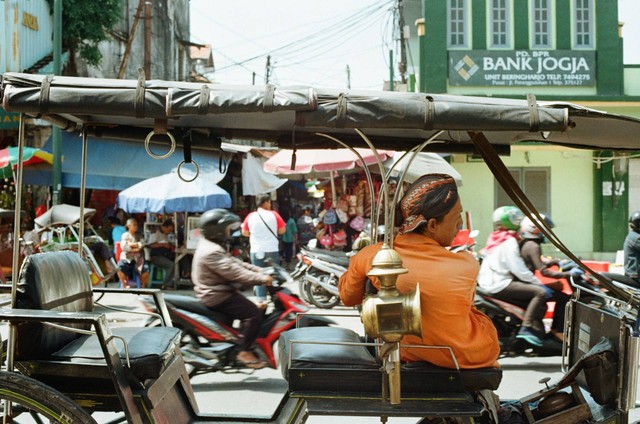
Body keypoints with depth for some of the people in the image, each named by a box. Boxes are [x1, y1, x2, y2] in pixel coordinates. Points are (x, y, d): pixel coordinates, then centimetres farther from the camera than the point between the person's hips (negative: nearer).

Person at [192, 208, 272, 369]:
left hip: (217, 292, 11)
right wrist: (262, 279, -26)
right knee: (254, 314, -15)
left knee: (251, 308, 21)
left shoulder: (211, 245, 12)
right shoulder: (211, 252, -24)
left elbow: (235, 263, 13)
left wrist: (260, 271, 5)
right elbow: (234, 272, -29)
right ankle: (244, 352, -8)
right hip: (217, 296, -11)